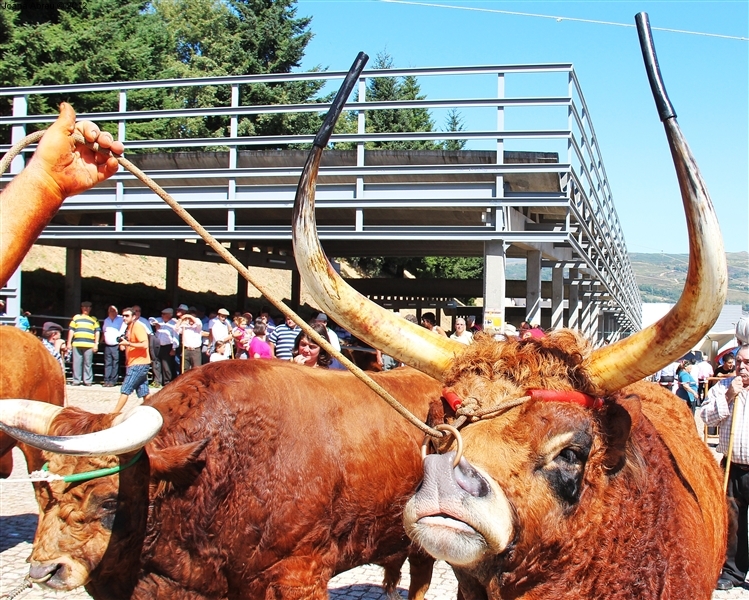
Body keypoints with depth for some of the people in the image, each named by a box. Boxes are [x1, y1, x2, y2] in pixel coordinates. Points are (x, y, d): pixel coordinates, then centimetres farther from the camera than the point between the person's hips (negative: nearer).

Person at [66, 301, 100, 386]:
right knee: (76, 363, 0)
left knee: (88, 363, -1)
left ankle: (88, 380, 3)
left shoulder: (94, 319, 14)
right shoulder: (76, 317, 17)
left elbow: (97, 332, 9)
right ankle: (76, 380, 6)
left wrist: (96, 344, 0)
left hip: (89, 345, -1)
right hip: (77, 344, 1)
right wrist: (69, 343, 7)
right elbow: (71, 330, 14)